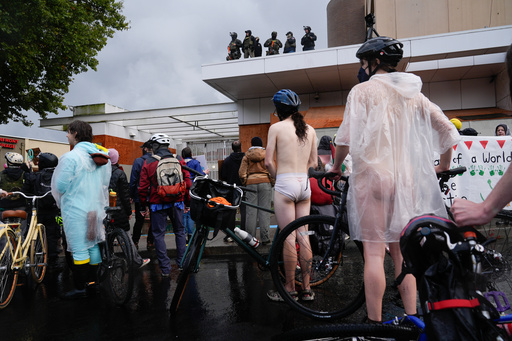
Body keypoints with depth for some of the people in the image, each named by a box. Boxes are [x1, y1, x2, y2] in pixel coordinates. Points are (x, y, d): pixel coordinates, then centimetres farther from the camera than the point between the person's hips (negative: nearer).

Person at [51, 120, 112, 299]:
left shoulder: (71, 157, -16)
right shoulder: (102, 156, 5)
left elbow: (60, 187, -13)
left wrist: (61, 203, 7)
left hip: (76, 210, -7)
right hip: (96, 208, 7)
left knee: (79, 249, 1)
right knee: (93, 245, 16)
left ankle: (80, 288, 10)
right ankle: (92, 281, 28)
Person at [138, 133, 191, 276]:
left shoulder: (148, 163, -5)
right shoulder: (179, 161, 1)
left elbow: (143, 187, -4)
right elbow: (187, 183, 2)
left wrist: (143, 204, 8)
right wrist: (186, 201, 12)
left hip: (157, 204, -2)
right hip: (177, 202, 2)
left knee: (159, 234, 8)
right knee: (180, 231, 17)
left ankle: (165, 268, 10)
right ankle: (182, 263, 23)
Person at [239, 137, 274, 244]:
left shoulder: (247, 156, 9)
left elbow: (242, 172, 3)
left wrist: (245, 183, 15)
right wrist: (272, 182, 9)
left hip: (251, 183, 1)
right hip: (265, 182, -1)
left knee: (251, 211, 2)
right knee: (264, 210, -1)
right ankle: (265, 238, -1)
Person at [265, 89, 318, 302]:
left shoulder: (276, 127, -5)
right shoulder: (310, 129, 10)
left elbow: (268, 162, -7)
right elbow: (313, 162, 12)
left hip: (285, 185, -5)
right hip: (305, 185, 6)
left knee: (288, 239, 1)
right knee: (303, 237, 10)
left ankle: (290, 289, 12)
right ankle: (307, 289, 18)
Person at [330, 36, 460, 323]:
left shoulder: (363, 90, -3)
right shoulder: (412, 92, 13)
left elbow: (347, 137, -10)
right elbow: (447, 129, 11)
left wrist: (336, 167, 5)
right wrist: (444, 165, 24)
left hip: (372, 174, -5)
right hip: (405, 178, 6)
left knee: (374, 253, -2)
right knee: (402, 252, 14)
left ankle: (375, 322, 4)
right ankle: (412, 318, 20)